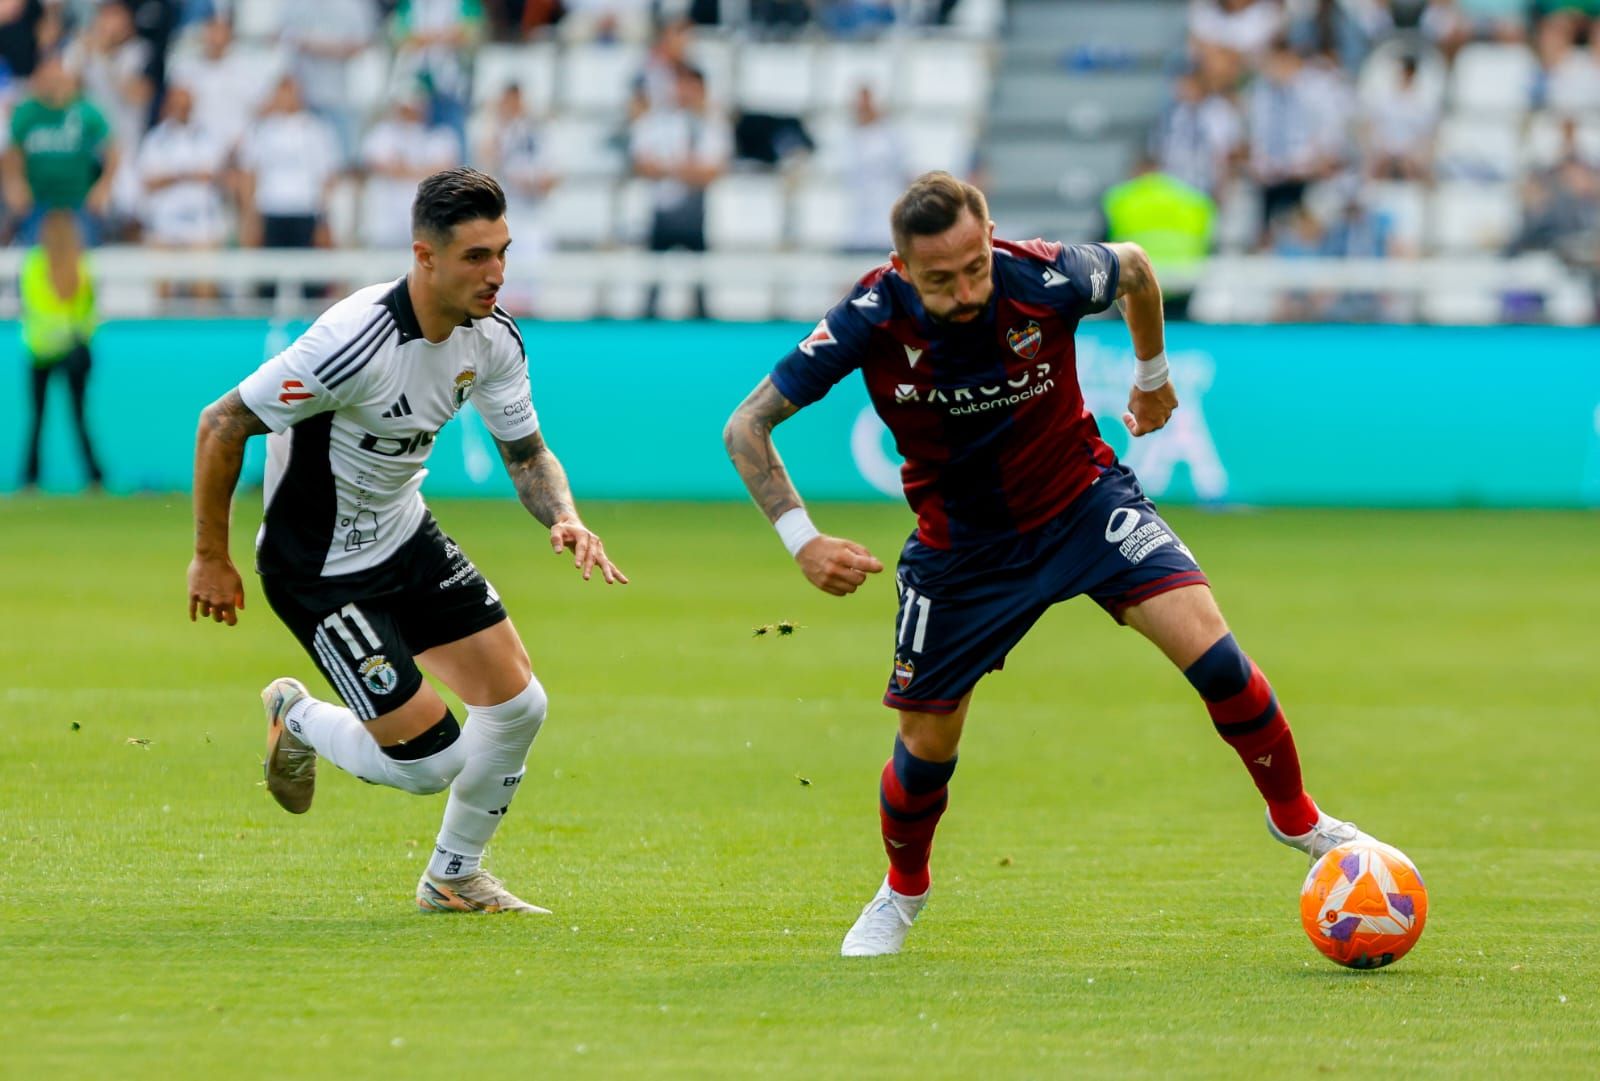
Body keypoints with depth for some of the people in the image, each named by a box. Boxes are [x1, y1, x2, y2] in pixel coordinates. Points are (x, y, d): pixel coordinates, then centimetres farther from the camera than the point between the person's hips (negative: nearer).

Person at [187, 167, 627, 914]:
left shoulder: (492, 340, -9)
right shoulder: (355, 342, -32)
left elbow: (526, 453, 3)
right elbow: (222, 424, -24)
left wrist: (565, 520, -19)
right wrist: (212, 559, -15)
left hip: (406, 538, 7)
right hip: (319, 568, -7)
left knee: (518, 705, 2)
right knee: (431, 761, -9)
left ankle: (455, 875, 25)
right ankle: (298, 721, 22)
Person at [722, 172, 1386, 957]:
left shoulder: (1043, 279, -26)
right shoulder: (873, 319, -26)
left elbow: (1133, 268, 0)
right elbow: (747, 428, -18)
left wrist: (1153, 376, 15)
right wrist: (803, 542, -28)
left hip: (1083, 502, 0)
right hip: (960, 538, 0)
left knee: (1200, 633, -20)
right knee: (927, 739, 5)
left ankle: (1295, 817, 1)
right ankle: (903, 891, 37)